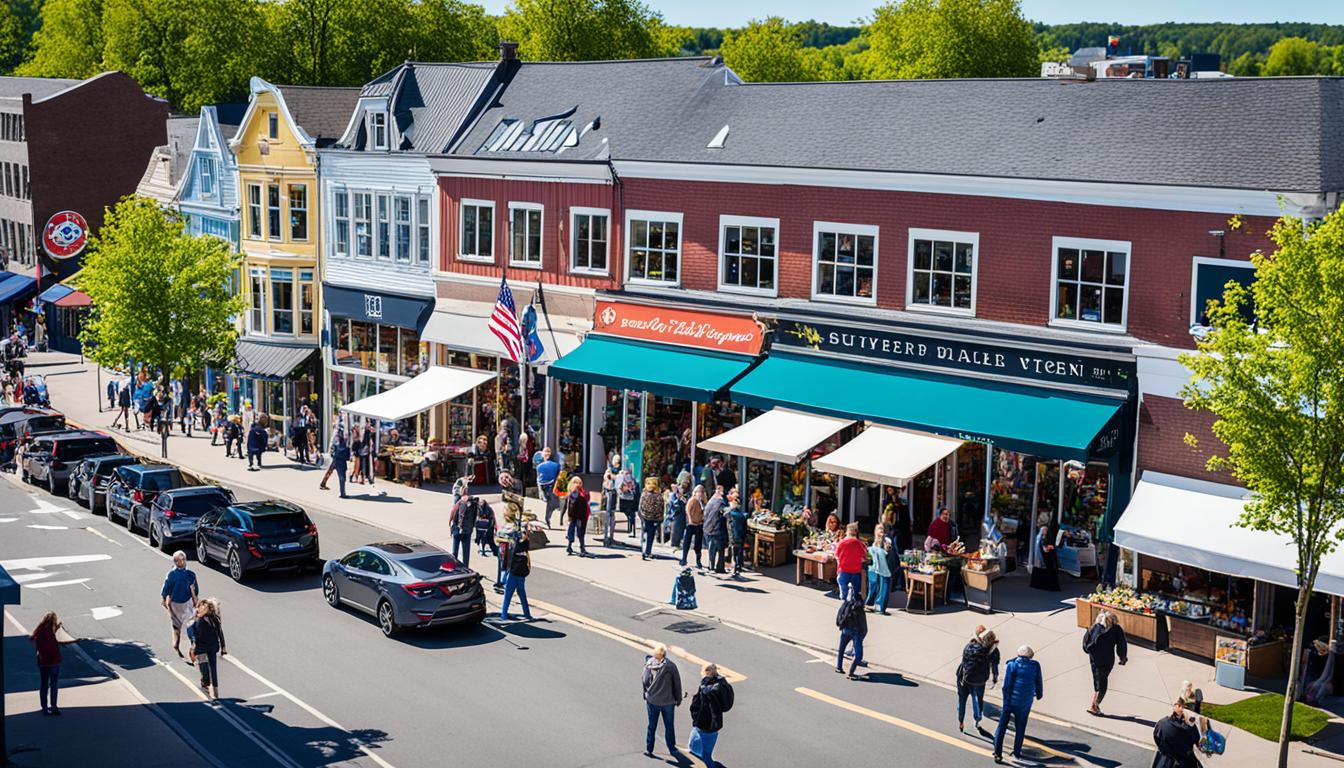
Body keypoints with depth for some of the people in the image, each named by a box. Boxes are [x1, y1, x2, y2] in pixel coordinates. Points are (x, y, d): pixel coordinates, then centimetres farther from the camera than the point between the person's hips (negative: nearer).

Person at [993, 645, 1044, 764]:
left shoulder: (1012, 665, -4)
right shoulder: (1035, 665, 0)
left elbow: (1007, 685, -8)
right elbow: (1038, 683, 9)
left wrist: (1006, 703, -4)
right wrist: (1039, 695, 28)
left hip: (1011, 701, -1)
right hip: (1025, 703, 2)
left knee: (1002, 727, 6)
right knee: (1020, 728, 16)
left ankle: (997, 753, 2)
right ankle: (1017, 753, 23)